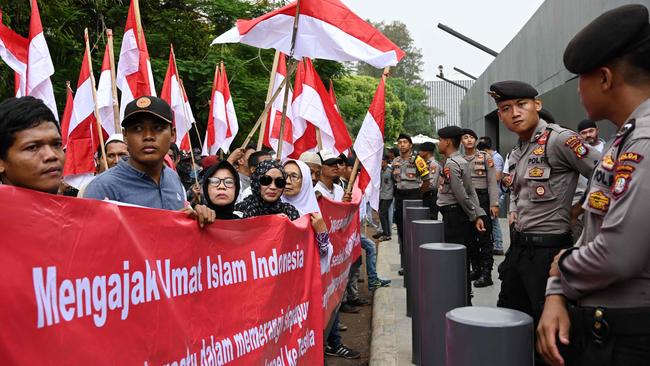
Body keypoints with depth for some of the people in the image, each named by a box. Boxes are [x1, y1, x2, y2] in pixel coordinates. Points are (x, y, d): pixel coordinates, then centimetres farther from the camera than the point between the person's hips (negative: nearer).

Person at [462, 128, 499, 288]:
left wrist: (494, 204, -11)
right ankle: (475, 269, 21)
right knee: (470, 237, 9)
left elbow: (492, 182, -4)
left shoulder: (485, 157, 0)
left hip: (482, 198, -4)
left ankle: (486, 273, 0)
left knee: (484, 236, -3)